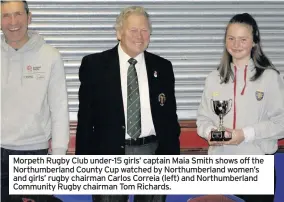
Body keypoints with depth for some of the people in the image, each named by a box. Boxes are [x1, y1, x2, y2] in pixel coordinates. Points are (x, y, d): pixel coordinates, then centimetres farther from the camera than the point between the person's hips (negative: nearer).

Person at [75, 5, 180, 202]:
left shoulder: (162, 67, 6)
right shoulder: (94, 65, -1)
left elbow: (169, 117, 9)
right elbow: (86, 117, -1)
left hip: (152, 154, 2)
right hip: (110, 155, -2)